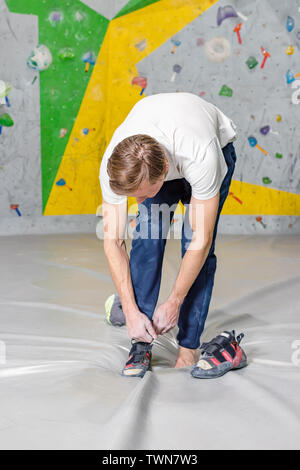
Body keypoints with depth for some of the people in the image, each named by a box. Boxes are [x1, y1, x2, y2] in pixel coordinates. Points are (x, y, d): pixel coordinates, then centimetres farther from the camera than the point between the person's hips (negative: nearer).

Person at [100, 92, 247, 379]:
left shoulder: (202, 157, -46)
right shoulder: (114, 164, -35)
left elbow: (201, 241, -36)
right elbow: (113, 241, -26)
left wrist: (173, 303, -29)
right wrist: (132, 311, -28)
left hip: (218, 145, -2)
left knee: (196, 243, -17)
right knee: (147, 236, -16)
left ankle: (188, 350, -8)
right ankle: (141, 344, -8)